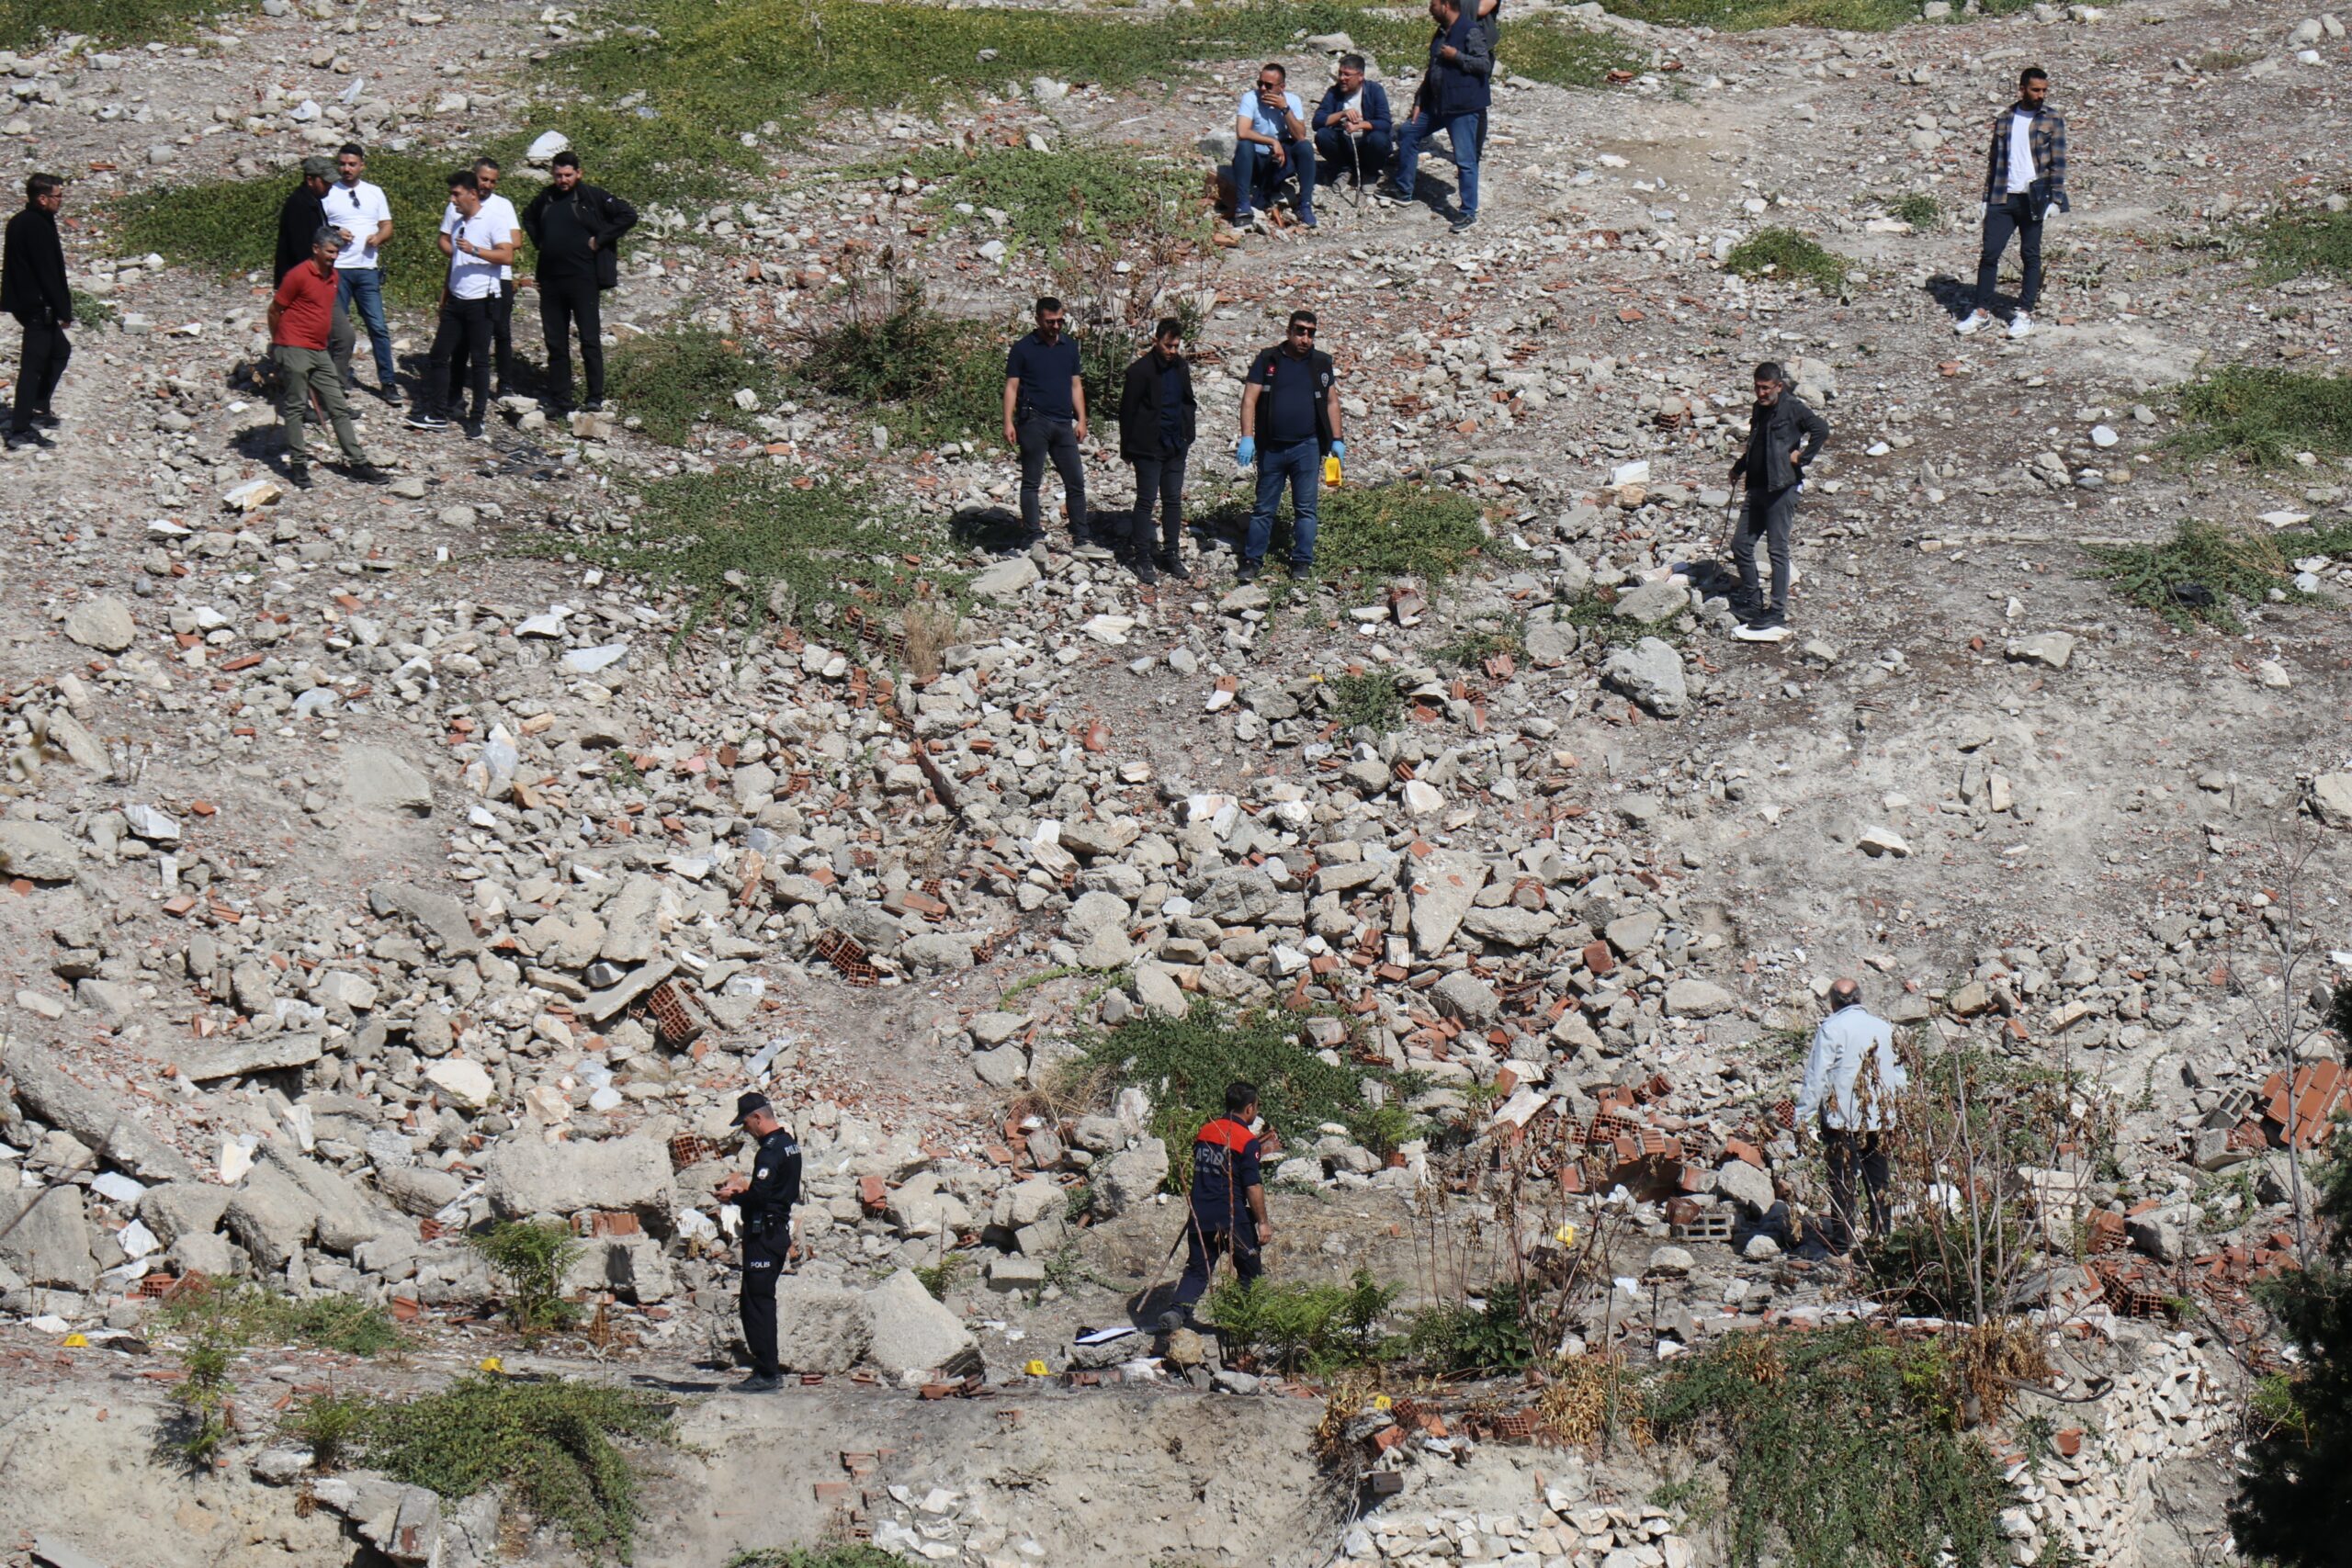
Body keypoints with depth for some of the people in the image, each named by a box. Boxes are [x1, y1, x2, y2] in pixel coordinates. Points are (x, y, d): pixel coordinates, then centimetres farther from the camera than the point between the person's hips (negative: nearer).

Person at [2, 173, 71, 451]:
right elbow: (49, 273, -21)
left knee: (59, 350, 23)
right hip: (39, 305, -10)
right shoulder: (39, 227, -19)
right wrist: (64, 311, -16)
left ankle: (39, 409, 26)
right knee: (33, 364, -7)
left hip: (22, 301, 10)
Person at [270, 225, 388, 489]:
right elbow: (274, 311, -5)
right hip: (294, 349, -8)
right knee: (295, 406, -1)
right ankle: (298, 463, 5)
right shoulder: (299, 276, -12)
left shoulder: (333, 276, 11)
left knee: (339, 407, 7)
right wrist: (278, 342, 9)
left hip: (320, 352, 8)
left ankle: (357, 463, 9)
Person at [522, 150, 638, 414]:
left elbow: (629, 215, -10)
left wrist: (600, 239, -11)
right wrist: (538, 241, 15)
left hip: (583, 279, -6)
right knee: (555, 343, 8)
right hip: (550, 280, 6)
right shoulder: (545, 198, 10)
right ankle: (559, 400, 14)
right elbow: (528, 217, 32)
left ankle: (596, 398, 2)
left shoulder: (592, 197, -6)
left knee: (590, 340, -4)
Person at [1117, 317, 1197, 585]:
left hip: (1175, 446, 6)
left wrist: (1187, 436, 10)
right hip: (1149, 447, -6)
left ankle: (1171, 555, 15)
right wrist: (1128, 448, -7)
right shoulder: (1141, 370, -12)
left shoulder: (1181, 367, 6)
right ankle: (1142, 557, 6)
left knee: (1173, 500, 8)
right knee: (1146, 500, 0)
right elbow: (1127, 410, -9)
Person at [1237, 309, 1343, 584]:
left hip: (1307, 447, 1)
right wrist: (1247, 438, -13)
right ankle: (1251, 561, 11)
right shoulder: (1268, 360, 0)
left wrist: (1337, 440, 6)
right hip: (1271, 447, -1)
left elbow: (1332, 402, 12)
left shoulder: (1321, 363, 6)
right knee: (1264, 508, 6)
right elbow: (1249, 399, -3)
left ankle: (1302, 562, 13)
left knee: (1305, 508, 5)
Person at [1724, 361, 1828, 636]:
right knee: (1741, 544, 8)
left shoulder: (1792, 408, -9)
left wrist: (1802, 457, -17)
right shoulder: (1759, 410, 15)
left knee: (1777, 549, -6)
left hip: (1782, 488, -8)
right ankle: (1751, 601, 21)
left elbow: (1821, 429, -22)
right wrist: (1739, 467, 18)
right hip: (1757, 487, 8)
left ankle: (1777, 611, -2)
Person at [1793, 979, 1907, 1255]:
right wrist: (1893, 1104, 29)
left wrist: (1804, 1115, -5)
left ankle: (1842, 1240, -2)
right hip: (1880, 1118, 5)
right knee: (1877, 1180, 12)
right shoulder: (1884, 1028, 8)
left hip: (1842, 1118, -5)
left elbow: (1817, 1077, -10)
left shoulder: (1831, 1028, -8)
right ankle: (1881, 1235, 15)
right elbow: (1900, 1075, 16)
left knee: (1842, 1181, 0)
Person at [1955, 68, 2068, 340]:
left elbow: (2058, 162, -2)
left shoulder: (2053, 120, 1)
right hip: (2003, 198, 3)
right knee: (1989, 253, -1)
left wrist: (2055, 200, -10)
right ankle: (1982, 311, 7)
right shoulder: (2004, 119, 11)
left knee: (2030, 256, 3)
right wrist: (1987, 197, 11)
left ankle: (2025, 314, 9)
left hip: (2034, 199, -3)